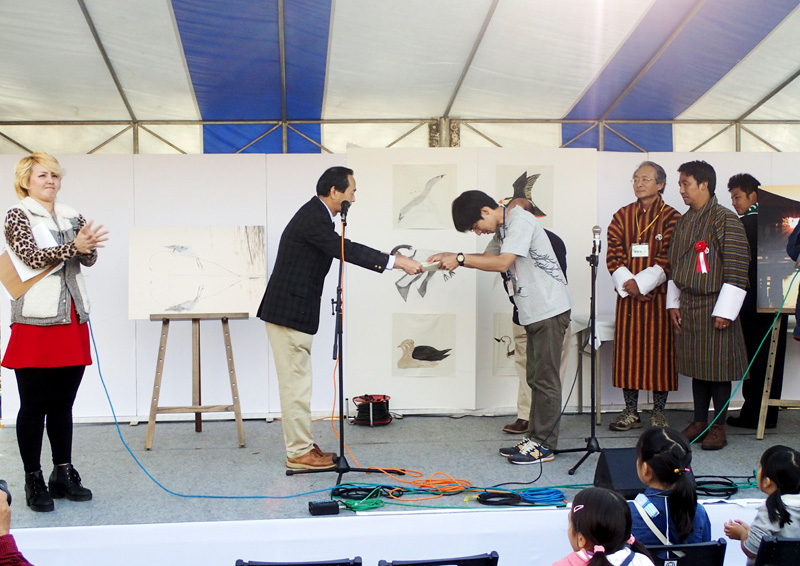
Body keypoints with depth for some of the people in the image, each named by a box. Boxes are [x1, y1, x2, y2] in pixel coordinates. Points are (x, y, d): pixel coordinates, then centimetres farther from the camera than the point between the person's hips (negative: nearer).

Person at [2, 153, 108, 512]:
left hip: (71, 321, 5)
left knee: (62, 405, 12)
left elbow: (89, 259, 0)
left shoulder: (71, 218, 13)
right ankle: (34, 480, 8)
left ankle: (63, 474, 21)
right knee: (34, 406, 0)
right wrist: (73, 246, -31)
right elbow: (32, 257, -17)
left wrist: (89, 244, -23)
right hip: (35, 322, -5)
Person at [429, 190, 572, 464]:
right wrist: (451, 257, 7)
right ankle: (534, 437, 20)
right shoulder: (503, 228, 14)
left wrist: (460, 259, -18)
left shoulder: (520, 221, -16)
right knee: (535, 377, 13)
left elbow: (502, 263, -24)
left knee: (545, 378, -5)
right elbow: (488, 257, 23)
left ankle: (544, 444, 0)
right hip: (535, 311, 10)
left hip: (550, 310, -10)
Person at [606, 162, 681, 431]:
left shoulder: (671, 217, -1)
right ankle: (631, 412, 10)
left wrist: (640, 283, -16)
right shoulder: (622, 216, 10)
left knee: (659, 348, 0)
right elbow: (613, 255, 3)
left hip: (658, 295, -3)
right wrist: (627, 284, -11)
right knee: (628, 349, 3)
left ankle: (658, 411, 10)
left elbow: (667, 259, -8)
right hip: (628, 296, 3)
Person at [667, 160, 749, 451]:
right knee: (696, 366, 12)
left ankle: (719, 427, 10)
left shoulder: (726, 220, -11)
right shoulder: (683, 222, 12)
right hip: (688, 306, 7)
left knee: (718, 368, 0)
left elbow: (737, 270, -14)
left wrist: (724, 311, -16)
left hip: (714, 307, -7)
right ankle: (699, 421, 22)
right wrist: (673, 303, 13)